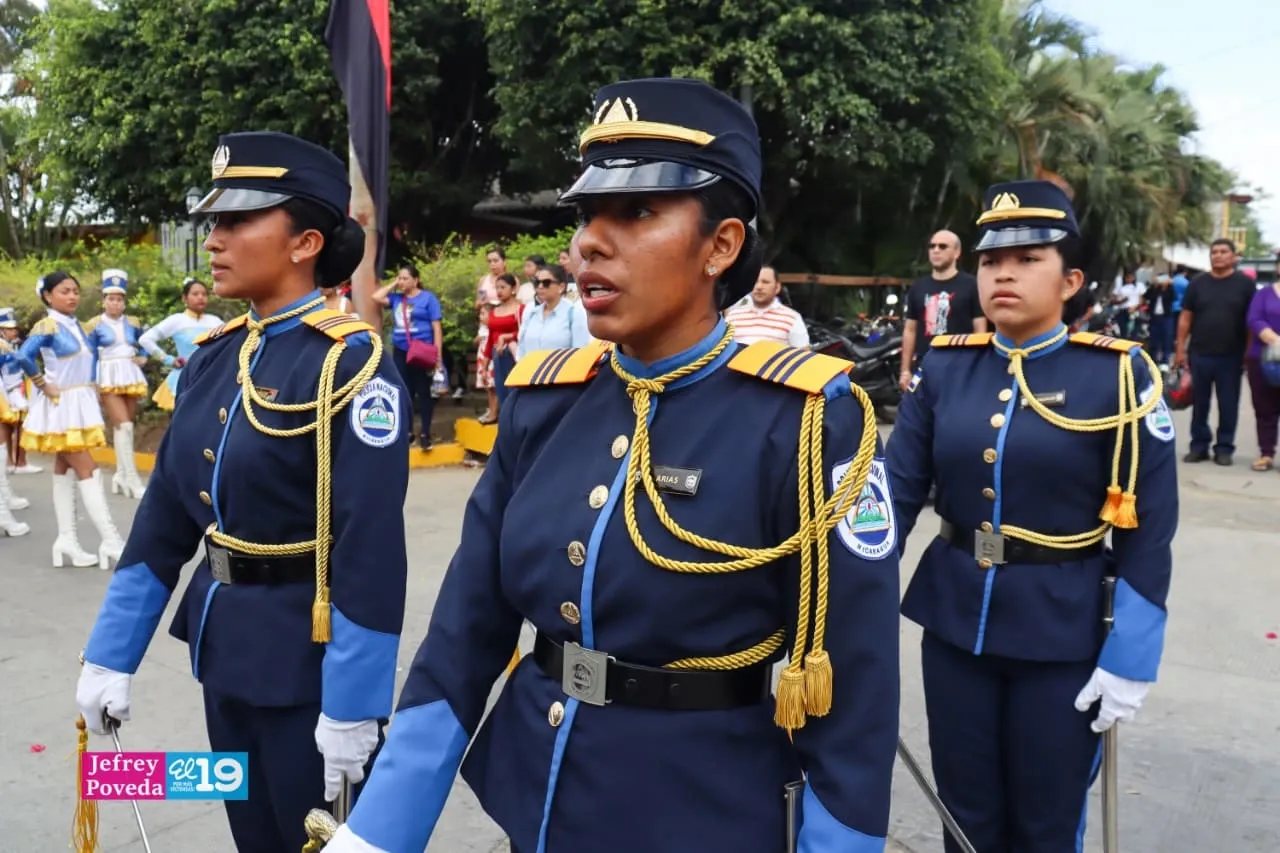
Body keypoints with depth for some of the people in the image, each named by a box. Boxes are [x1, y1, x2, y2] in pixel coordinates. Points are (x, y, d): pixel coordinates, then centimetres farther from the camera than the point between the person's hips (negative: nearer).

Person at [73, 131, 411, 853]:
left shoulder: (351, 363, -19)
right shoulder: (214, 356, 4)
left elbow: (371, 548, -22)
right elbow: (165, 516, 8)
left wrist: (352, 708, -21)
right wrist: (111, 655, 8)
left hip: (309, 655, -7)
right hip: (222, 644, 7)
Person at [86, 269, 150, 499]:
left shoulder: (133, 323, 9)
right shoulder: (95, 325, -2)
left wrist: (143, 358, 7)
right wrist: (92, 385, -6)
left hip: (131, 378, 4)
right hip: (109, 379, -4)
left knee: (122, 427, 9)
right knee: (124, 426, -15)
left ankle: (120, 476, 17)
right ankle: (131, 479, -15)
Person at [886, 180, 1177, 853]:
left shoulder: (1118, 374, -9)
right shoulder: (943, 366, -1)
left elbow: (1148, 527, -7)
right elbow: (898, 489, -2)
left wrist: (1129, 658, -8)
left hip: (1062, 632, -2)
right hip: (953, 620, 3)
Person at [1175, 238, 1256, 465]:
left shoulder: (1245, 283, 1)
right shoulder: (1198, 283, 5)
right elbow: (1185, 318, 7)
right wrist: (1181, 349, 2)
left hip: (1231, 356, -1)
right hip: (1199, 354, 1)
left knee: (1228, 405, 5)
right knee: (1199, 403, 7)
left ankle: (1224, 447, 14)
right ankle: (1199, 445, 16)